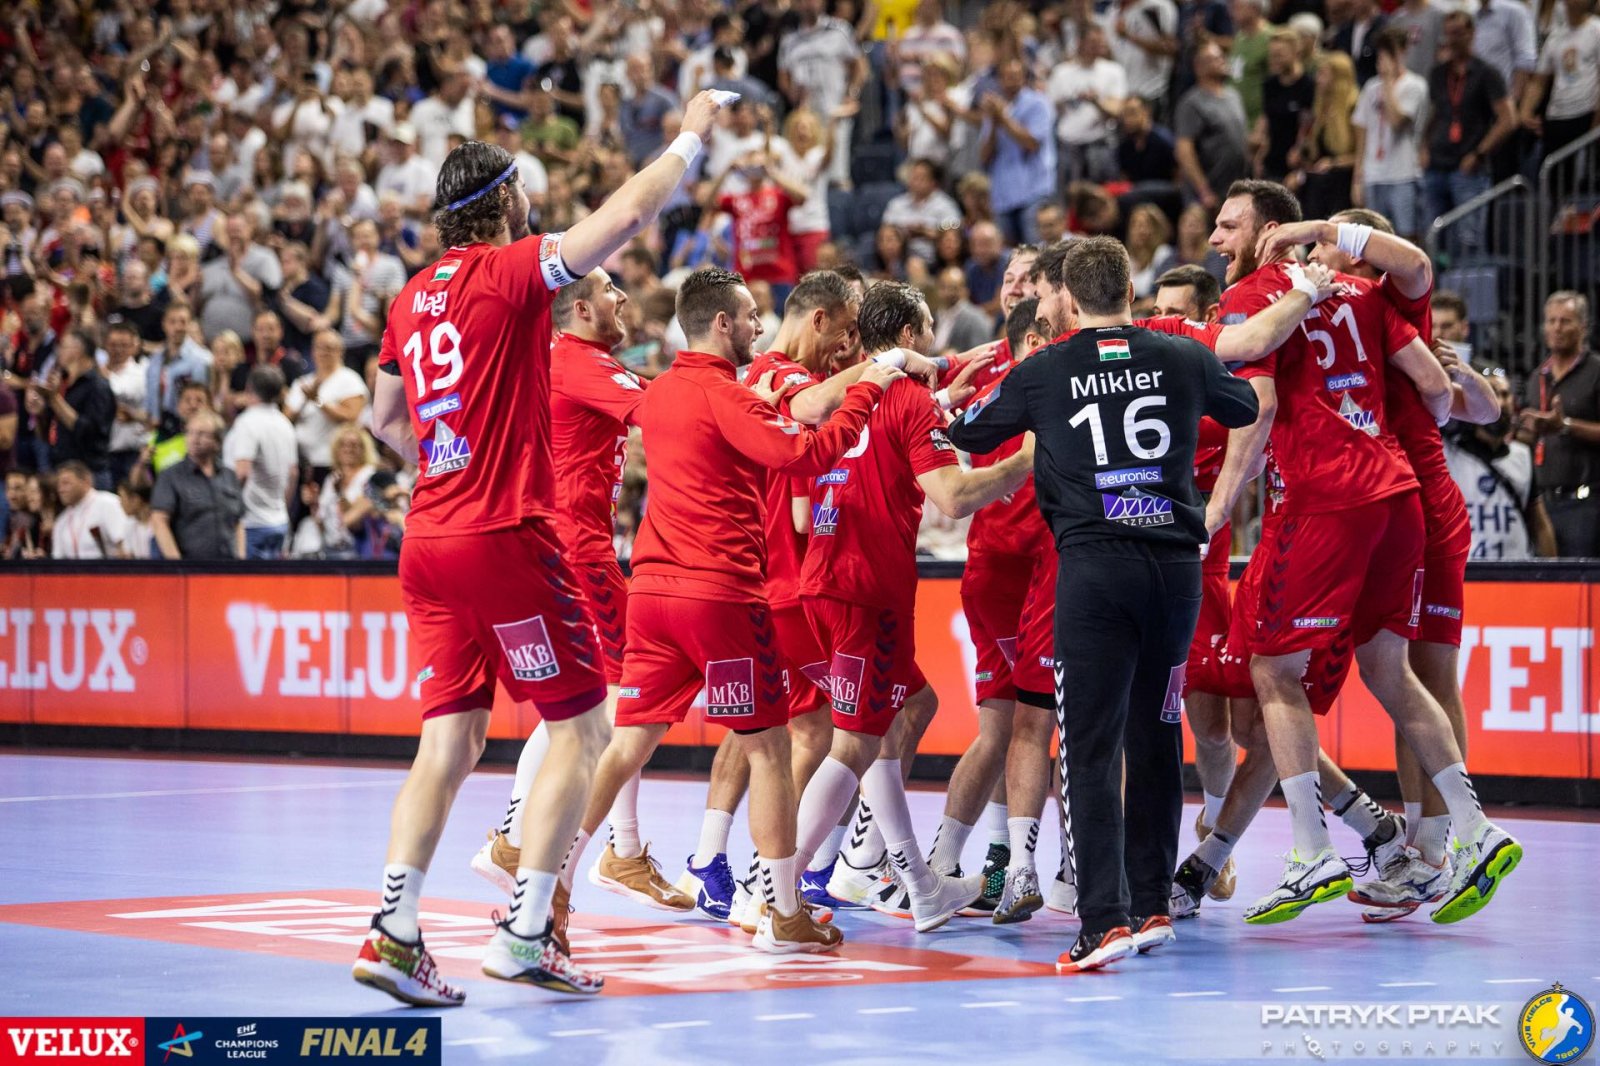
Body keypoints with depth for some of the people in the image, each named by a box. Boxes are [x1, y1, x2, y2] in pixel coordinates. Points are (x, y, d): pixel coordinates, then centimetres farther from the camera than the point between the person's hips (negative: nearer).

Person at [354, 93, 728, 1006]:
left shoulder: (416, 295, 14)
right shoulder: (512, 271, -8)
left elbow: (385, 421, 26)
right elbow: (627, 215, -12)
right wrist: (691, 139, 2)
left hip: (430, 542, 7)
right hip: (506, 537, -7)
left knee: (452, 739, 8)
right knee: (583, 726, 3)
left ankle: (394, 930, -2)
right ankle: (526, 934, -2)